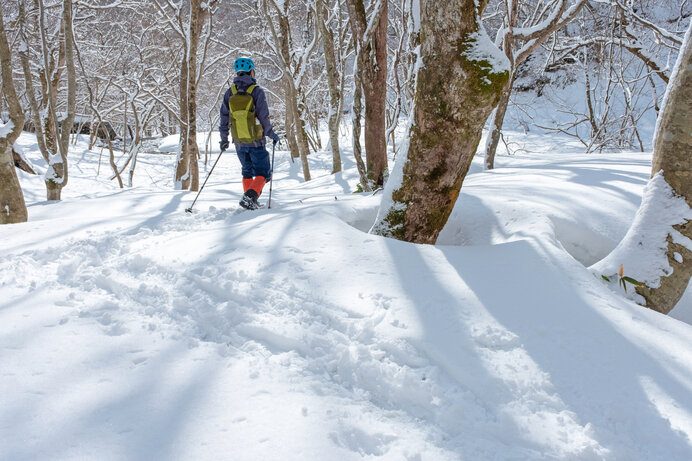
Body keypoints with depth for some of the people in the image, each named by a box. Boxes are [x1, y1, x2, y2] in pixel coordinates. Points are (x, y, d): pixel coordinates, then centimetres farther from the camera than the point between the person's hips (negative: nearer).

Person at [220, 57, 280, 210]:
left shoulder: (230, 92, 2)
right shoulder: (256, 91, -11)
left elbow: (224, 118, 5)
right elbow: (263, 117, -12)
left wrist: (223, 139, 15)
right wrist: (272, 134, 2)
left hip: (239, 142, 5)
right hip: (256, 141, -4)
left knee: (247, 171, 21)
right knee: (262, 173, 3)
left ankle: (249, 201, 19)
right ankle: (250, 197, -18)